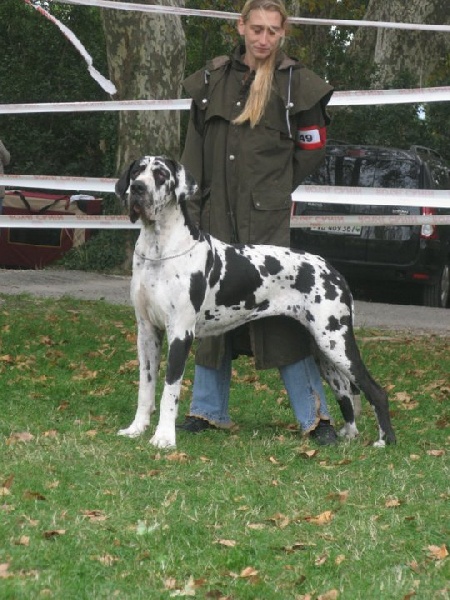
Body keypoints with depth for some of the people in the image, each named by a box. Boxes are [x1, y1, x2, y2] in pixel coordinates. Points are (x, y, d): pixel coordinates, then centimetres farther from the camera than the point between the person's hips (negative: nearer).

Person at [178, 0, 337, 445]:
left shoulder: (296, 83, 0)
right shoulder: (213, 78, 10)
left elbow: (312, 147, 7)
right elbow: (197, 146, 13)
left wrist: (274, 187, 6)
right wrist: (194, 203, 6)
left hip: (268, 218, -4)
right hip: (217, 214, 4)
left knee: (281, 311, -8)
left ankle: (314, 416, -3)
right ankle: (209, 410, 20)